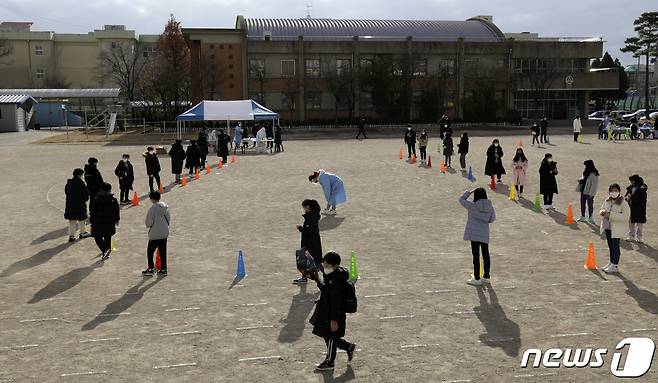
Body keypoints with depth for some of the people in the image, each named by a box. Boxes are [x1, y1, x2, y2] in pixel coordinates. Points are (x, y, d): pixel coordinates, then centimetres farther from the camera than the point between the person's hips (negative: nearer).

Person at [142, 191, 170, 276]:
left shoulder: (152, 208, -19)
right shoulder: (165, 207, 1)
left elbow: (149, 223, -17)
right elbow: (169, 219, 8)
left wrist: (148, 224, 5)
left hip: (155, 234, -6)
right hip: (165, 233, 6)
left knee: (150, 251, 9)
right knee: (163, 251, 13)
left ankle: (150, 269, 12)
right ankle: (163, 269, 17)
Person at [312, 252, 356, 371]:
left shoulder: (337, 281, -27)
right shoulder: (330, 276, 2)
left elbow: (336, 303, -25)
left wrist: (334, 320, -22)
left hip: (332, 316, -9)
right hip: (325, 313, 9)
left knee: (330, 339, 9)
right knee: (328, 337, 20)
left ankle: (329, 362, 28)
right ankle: (349, 347, 37)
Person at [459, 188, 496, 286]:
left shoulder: (472, 206, -13)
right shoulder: (490, 206, -1)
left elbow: (461, 199, 0)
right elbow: (492, 218, 11)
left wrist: (469, 192, 6)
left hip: (474, 234, -4)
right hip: (485, 234, 4)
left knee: (476, 256, 1)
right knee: (486, 255, 15)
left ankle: (477, 279, 7)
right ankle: (486, 276, 25)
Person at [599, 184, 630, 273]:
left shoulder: (623, 203, -14)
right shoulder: (607, 201, 6)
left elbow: (626, 216, -20)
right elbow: (602, 209, 21)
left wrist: (611, 215, -26)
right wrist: (602, 212, -6)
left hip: (616, 229, -6)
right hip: (607, 227, 6)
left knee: (615, 246, -1)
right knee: (610, 246, 17)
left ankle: (615, 265, 8)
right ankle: (611, 262, 30)